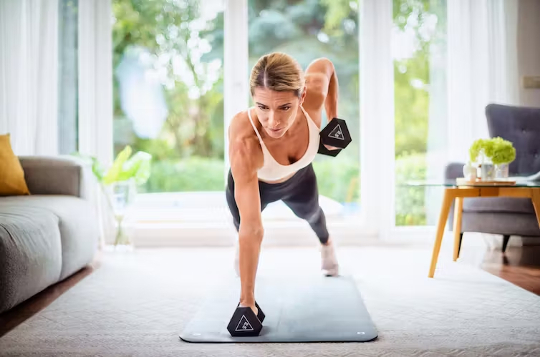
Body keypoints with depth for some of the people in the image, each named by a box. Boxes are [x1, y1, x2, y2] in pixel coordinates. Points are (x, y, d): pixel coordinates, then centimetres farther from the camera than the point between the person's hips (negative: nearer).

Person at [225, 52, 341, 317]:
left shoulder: (313, 95, -41)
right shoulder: (244, 141, -49)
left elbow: (325, 65, -14)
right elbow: (252, 228, -46)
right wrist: (246, 301, -43)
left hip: (298, 178, 4)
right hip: (251, 183, -3)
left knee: (309, 213, 34)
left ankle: (326, 243, 71)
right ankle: (242, 252, 62)